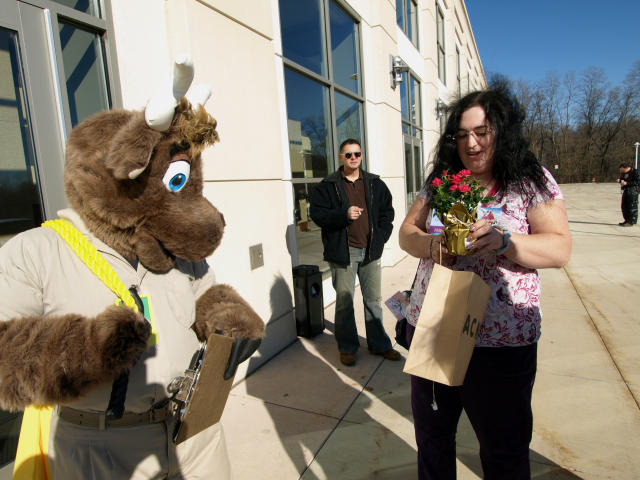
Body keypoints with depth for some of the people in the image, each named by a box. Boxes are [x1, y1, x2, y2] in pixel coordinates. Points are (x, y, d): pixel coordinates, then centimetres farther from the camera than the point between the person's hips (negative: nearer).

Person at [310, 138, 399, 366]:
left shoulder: (375, 184, 10)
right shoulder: (327, 186, 0)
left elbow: (387, 211, 13)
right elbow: (317, 214, -6)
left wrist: (381, 237, 0)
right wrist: (344, 214, -19)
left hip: (370, 251, 3)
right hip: (342, 252, -3)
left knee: (373, 299, 13)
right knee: (344, 302, 5)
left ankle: (379, 344, 28)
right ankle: (347, 347, 22)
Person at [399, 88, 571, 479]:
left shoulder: (532, 181, -3)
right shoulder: (440, 182, 7)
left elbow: (560, 249, -9)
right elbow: (406, 233, 5)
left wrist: (504, 241, -27)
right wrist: (431, 245, -17)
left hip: (501, 344, -3)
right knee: (431, 436, 22)